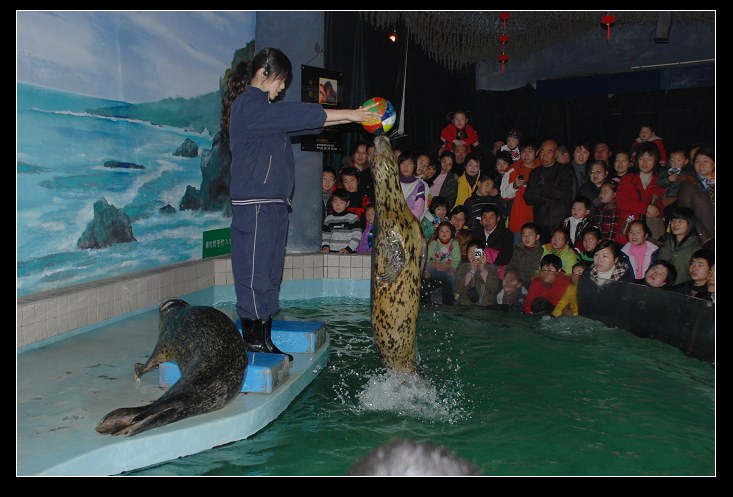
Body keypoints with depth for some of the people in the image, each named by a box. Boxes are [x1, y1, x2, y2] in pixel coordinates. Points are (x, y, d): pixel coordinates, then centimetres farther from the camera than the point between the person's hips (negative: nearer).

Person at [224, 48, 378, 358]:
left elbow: (304, 123, 22)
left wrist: (348, 118, 13)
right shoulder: (248, 105, -8)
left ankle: (264, 341, 17)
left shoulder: (264, 109, 22)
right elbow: (299, 115, -14)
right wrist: (348, 114, -10)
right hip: (255, 205, -10)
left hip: (272, 204, 10)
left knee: (269, 275, 11)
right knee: (255, 275, -6)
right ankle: (254, 341, 0)